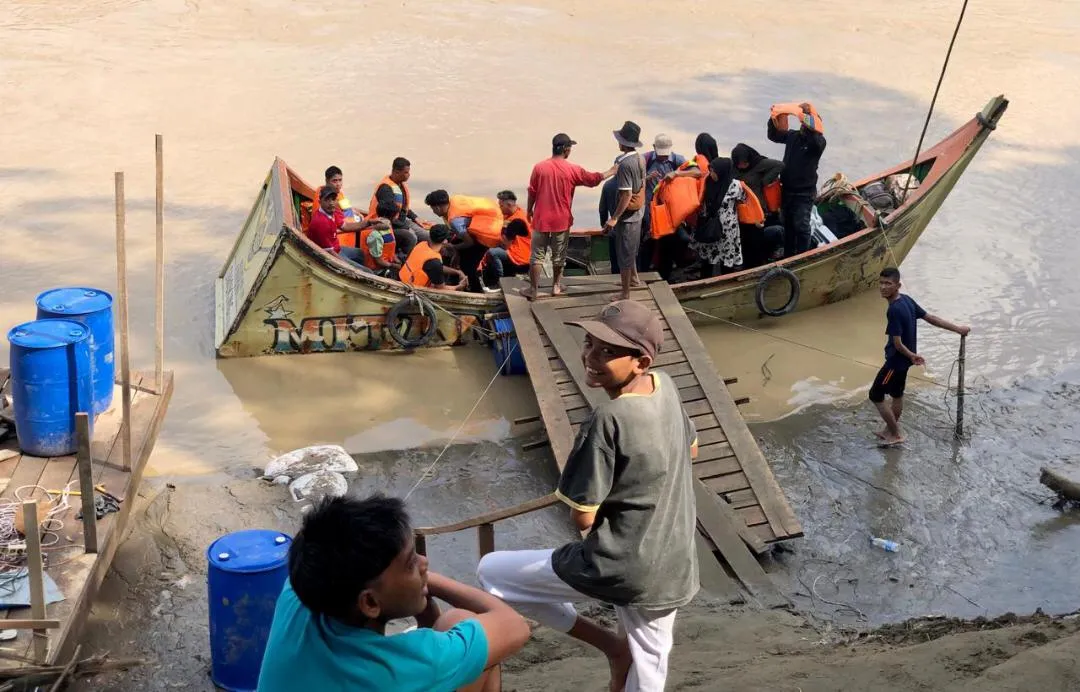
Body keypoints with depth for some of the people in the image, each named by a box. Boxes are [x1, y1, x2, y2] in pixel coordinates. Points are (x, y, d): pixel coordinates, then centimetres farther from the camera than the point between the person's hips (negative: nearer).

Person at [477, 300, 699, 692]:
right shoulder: (666, 386, -1)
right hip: (672, 572, 8)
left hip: (618, 569, -8)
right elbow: (691, 449, 20)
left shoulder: (609, 419, -24)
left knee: (491, 571, 6)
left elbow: (583, 517, -17)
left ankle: (612, 646, 7)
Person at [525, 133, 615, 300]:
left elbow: (532, 192, -1)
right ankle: (556, 285, 28)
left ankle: (533, 289, 9)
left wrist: (529, 210, 15)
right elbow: (594, 179, 3)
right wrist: (611, 172, 19)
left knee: (537, 255, 7)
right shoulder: (572, 169, -10)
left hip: (541, 219, 0)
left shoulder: (539, 167, -8)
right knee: (559, 255, 16)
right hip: (561, 220, 0)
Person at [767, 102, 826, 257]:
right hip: (787, 189, 6)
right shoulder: (793, 136, 2)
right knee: (788, 224, 16)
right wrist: (774, 120, -4)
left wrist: (808, 120, -48)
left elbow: (817, 141, -37)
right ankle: (788, 255, 28)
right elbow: (773, 136, 14)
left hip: (804, 192, -6)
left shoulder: (818, 141, -13)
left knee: (801, 225, -5)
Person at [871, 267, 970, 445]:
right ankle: (890, 431, 38)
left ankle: (896, 435, 15)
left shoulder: (894, 310, -30)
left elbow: (897, 344, -27)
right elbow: (930, 318, 3)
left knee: (876, 395, 5)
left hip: (897, 360, -9)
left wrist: (911, 356, -8)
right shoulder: (906, 300, -3)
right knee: (897, 394, 22)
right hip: (904, 359, 9)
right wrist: (957, 328, 12)